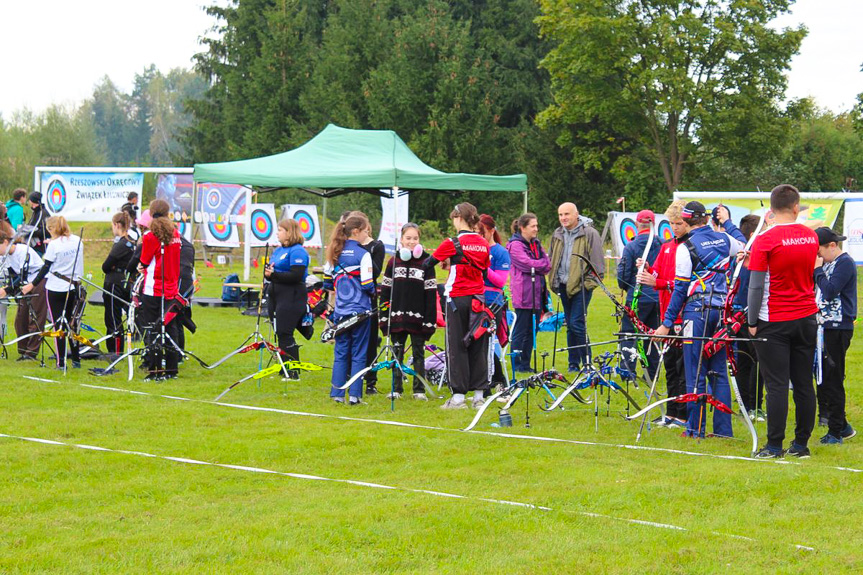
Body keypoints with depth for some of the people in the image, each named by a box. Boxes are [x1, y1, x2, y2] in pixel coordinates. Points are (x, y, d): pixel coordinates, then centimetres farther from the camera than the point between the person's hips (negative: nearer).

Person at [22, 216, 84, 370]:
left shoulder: (54, 245, -14)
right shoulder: (77, 240, 1)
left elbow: (45, 268, -10)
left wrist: (32, 285, -3)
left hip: (55, 289, -5)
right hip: (73, 288, 5)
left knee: (58, 324, 0)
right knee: (71, 322, 15)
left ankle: (61, 362, -2)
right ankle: (76, 359, 16)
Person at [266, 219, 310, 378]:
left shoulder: (297, 251, -11)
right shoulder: (278, 250, 18)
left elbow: (296, 276, -21)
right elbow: (272, 273, 19)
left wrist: (274, 274, -23)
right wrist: (268, 273, -4)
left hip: (291, 298, -9)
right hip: (275, 296, 9)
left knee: (285, 334, -10)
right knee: (280, 334, 11)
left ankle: (293, 372, -5)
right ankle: (284, 369, 19)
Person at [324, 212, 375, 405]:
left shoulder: (336, 253, 6)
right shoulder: (363, 254, -12)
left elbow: (327, 282, 12)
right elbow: (367, 285, -16)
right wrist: (373, 290, 5)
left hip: (340, 311, 5)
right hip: (360, 310, -5)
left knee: (340, 353, 11)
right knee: (359, 354, 2)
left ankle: (337, 393, 9)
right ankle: (354, 395, 1)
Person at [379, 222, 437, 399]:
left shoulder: (425, 262, 0)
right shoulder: (394, 262, 6)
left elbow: (431, 294, -3)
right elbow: (385, 291, 7)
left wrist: (430, 320, -9)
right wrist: (384, 317, 0)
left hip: (417, 317, -2)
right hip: (397, 317, 2)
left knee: (418, 353, 4)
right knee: (397, 353, 8)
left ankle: (419, 390, 9)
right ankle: (396, 389, 14)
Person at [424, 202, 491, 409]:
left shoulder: (453, 243, -9)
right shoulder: (483, 244, 6)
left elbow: (427, 264, -4)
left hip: (457, 298, -5)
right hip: (478, 299, 5)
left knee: (457, 347, 0)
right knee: (477, 346, 9)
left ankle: (459, 396, -1)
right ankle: (479, 395, 9)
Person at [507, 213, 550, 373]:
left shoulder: (536, 244, 17)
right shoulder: (515, 245, -6)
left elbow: (547, 265, 8)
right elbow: (527, 263, -18)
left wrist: (536, 266, -11)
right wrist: (542, 264, -3)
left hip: (537, 293, 8)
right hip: (523, 295, -8)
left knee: (532, 330, 9)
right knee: (521, 330, -3)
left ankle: (526, 364, 15)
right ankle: (517, 364, 2)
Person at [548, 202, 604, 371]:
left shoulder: (589, 233, -7)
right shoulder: (557, 235, 13)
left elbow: (597, 262, -7)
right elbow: (552, 260, 23)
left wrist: (590, 282, -12)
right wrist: (554, 281, 14)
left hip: (581, 286, -7)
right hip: (564, 286, 7)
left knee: (577, 323, -14)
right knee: (570, 325, 10)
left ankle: (586, 362, -5)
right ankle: (574, 363, 16)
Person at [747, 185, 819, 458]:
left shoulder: (765, 240, -13)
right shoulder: (811, 237, 3)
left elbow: (756, 286, -12)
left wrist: (752, 321, -5)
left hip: (774, 322, -4)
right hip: (806, 318, 4)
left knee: (777, 385, -3)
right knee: (804, 383, 8)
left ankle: (774, 446, -3)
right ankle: (801, 444, 12)